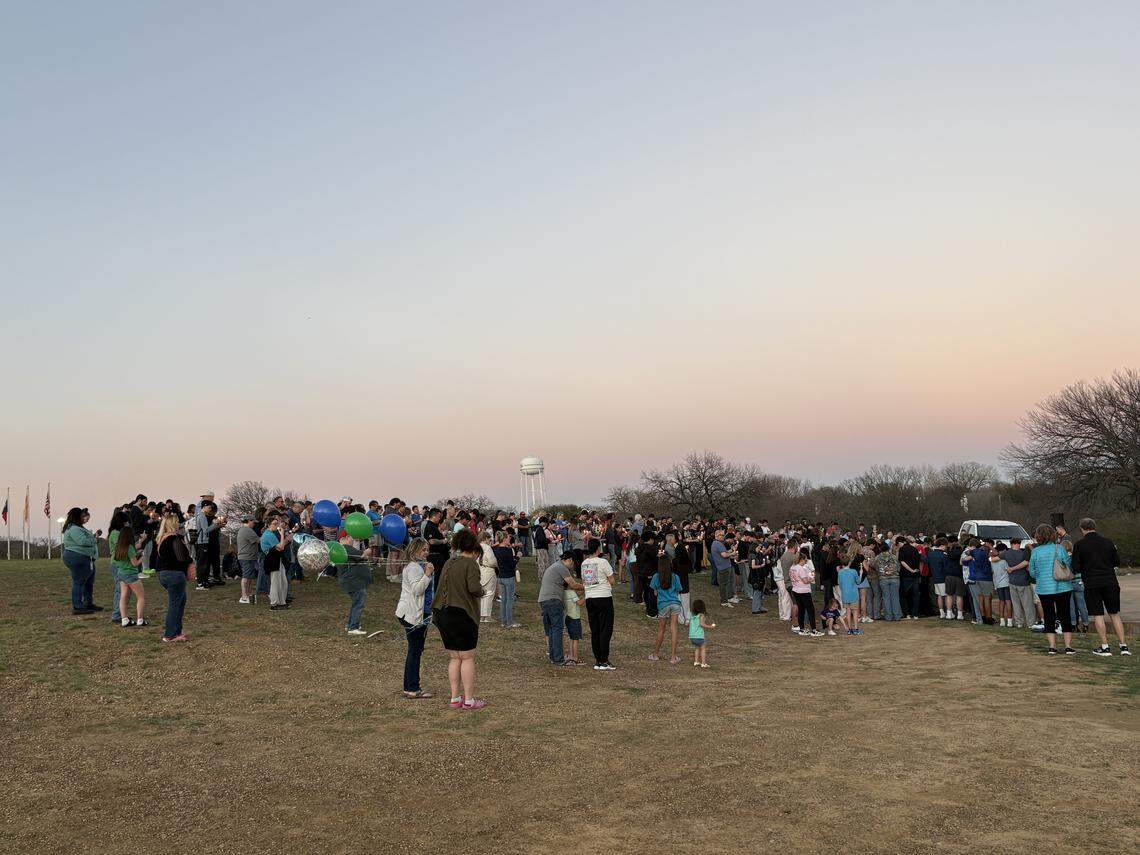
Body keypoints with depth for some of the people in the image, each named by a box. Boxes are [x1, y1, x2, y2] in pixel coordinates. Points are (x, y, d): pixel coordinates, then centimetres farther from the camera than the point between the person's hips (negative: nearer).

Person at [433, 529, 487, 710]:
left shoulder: (449, 563, 14)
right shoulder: (470, 563, -9)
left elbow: (440, 588, 15)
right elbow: (474, 587, -21)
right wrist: (481, 590, -2)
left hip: (443, 614, 7)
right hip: (462, 614, -7)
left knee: (454, 658, 15)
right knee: (467, 658, 3)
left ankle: (455, 698, 18)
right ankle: (469, 700, 7)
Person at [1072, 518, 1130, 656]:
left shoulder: (1080, 545, -7)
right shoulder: (1107, 541, 3)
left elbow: (1075, 568, -7)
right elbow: (1117, 562, 10)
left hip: (1092, 584, -3)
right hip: (1110, 582, 3)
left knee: (1098, 615, 4)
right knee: (1115, 614, 11)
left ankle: (1104, 647, 4)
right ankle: (1123, 646, 9)